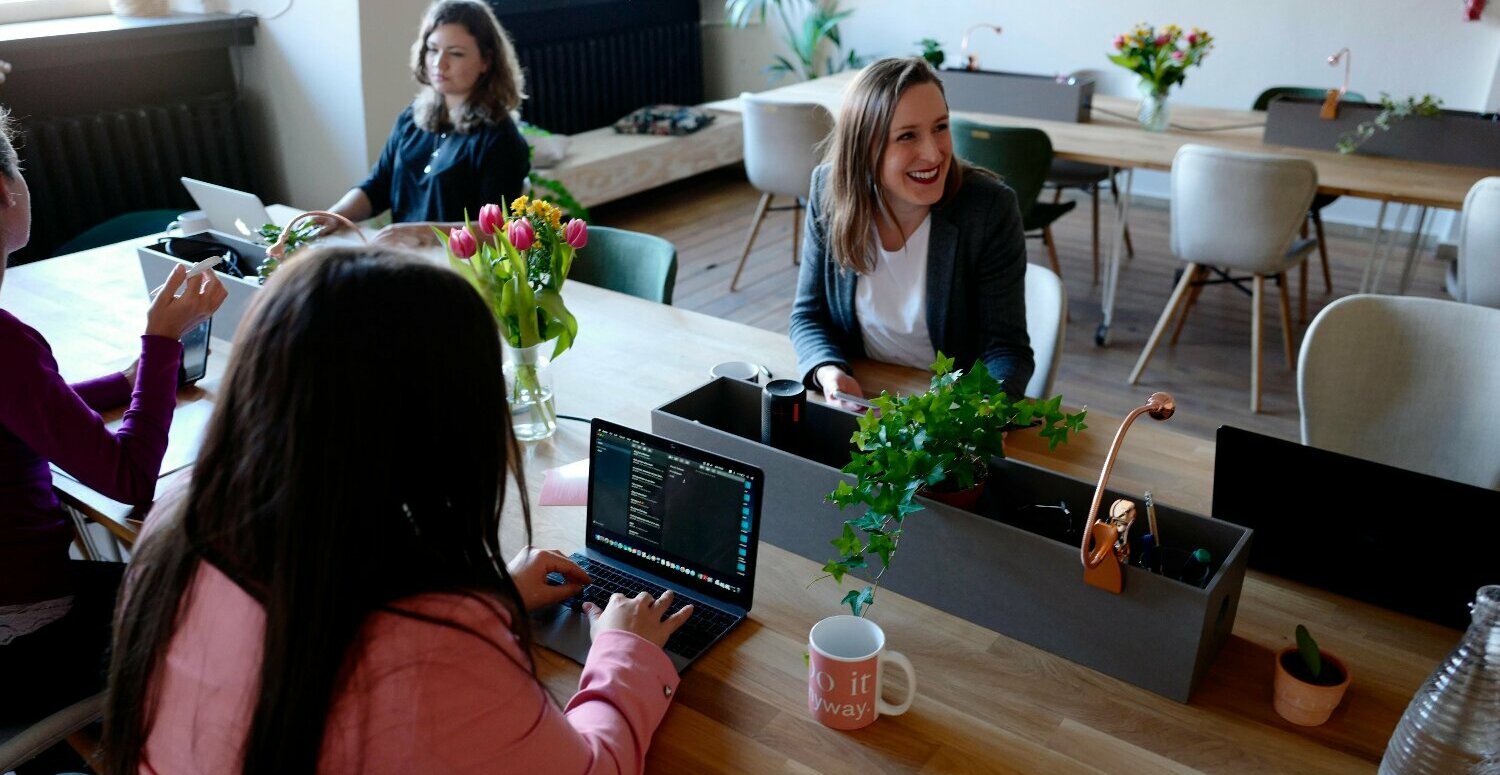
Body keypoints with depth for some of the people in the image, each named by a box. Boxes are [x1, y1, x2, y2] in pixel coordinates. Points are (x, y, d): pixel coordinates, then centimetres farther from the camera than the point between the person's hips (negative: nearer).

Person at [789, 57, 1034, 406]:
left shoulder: (990, 208, -16)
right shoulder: (830, 191, -9)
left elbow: (1007, 348, -12)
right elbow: (808, 315, 0)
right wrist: (829, 373, -21)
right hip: (859, 401, 0)